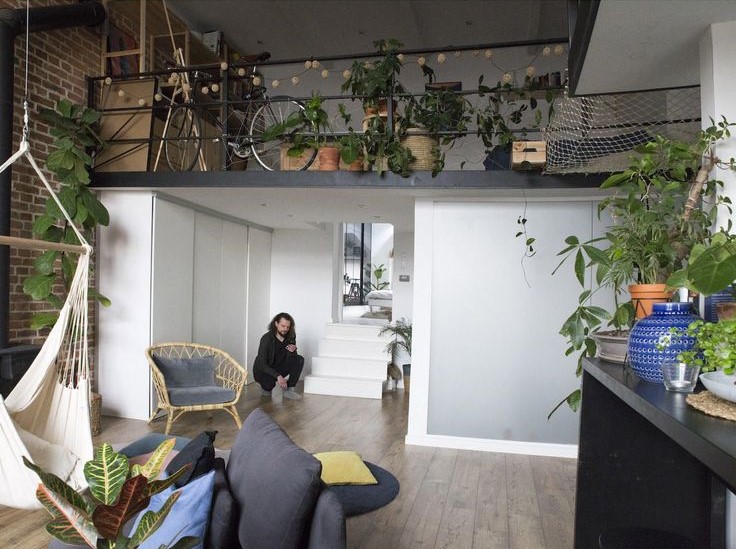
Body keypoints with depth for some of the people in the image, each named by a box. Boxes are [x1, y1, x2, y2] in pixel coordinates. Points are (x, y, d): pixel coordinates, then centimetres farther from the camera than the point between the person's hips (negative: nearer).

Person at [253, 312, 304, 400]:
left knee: (300, 360, -16)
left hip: (279, 368, 5)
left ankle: (289, 390, -13)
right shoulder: (267, 339, -22)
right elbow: (262, 364, -26)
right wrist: (278, 376, -37)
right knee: (270, 383, -36)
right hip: (263, 370, -5)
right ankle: (266, 387, 3)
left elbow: (291, 361, -3)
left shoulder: (290, 338, -8)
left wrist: (293, 352, -28)